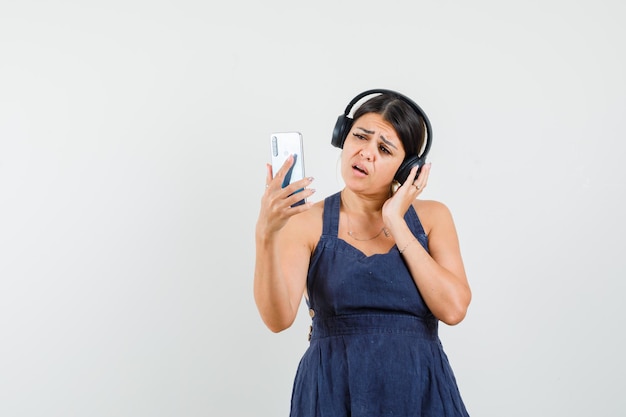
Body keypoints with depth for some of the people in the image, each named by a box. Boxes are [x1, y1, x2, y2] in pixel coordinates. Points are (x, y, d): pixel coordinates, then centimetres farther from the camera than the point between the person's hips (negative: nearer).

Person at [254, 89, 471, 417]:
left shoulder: (432, 216, 3)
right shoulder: (306, 223, -3)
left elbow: (453, 308, -11)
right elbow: (278, 318, -15)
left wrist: (396, 224, -9)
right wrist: (266, 235, -29)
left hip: (421, 390, 1)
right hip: (334, 391, -1)